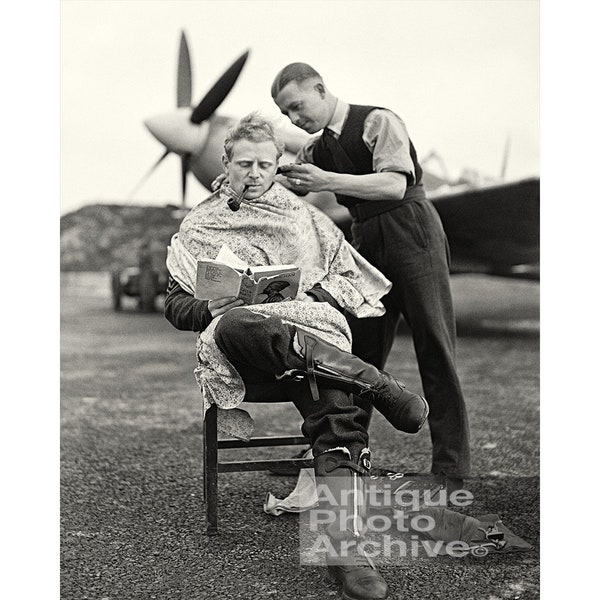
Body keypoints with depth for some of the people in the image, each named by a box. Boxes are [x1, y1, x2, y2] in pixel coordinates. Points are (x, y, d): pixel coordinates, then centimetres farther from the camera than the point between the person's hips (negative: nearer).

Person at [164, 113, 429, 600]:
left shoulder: (303, 216, 25)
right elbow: (176, 306, 19)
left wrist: (307, 293, -3)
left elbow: (350, 279, 19)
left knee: (336, 414, -34)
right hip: (243, 356, 0)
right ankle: (377, 386, -38)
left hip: (312, 330, 1)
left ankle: (346, 545, -40)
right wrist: (214, 308, -4)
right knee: (235, 325, -40)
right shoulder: (198, 227, 24)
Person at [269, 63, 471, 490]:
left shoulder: (378, 122, -7)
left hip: (411, 232, -6)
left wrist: (327, 180, -27)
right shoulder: (316, 149, 14)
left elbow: (395, 185, -19)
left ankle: (452, 470, 1)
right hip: (365, 242, 7)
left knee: (435, 348, -4)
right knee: (359, 353, 5)